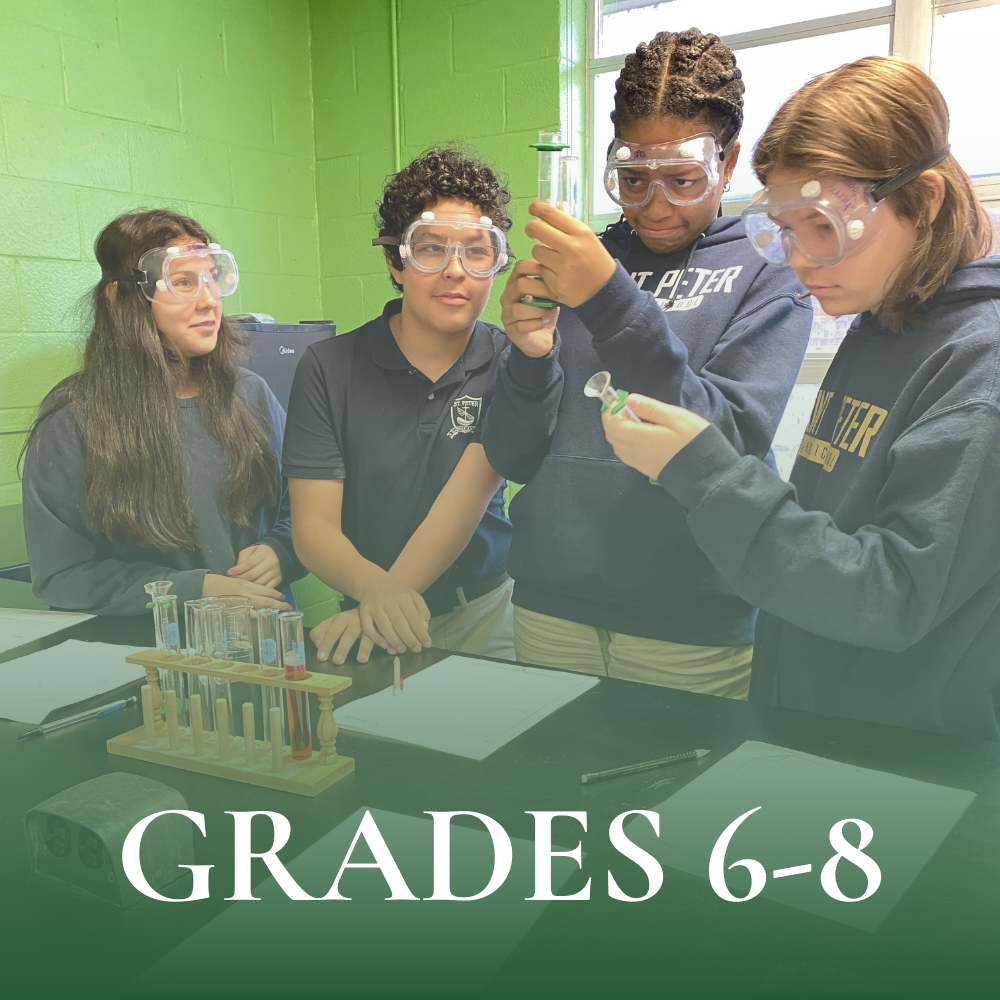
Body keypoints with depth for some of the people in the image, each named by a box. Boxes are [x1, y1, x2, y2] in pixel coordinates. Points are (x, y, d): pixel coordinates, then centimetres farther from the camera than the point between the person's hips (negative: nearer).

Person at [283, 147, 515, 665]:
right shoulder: (328, 367, -3)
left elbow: (467, 495, -13)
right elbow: (312, 527, -8)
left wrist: (396, 590, -28)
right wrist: (377, 590, -29)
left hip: (487, 612, 0)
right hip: (376, 620, 1)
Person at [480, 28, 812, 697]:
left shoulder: (767, 275, 0)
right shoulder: (583, 261, 7)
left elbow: (726, 449, -17)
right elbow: (513, 458, 4)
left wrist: (612, 303, -24)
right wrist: (530, 357, -16)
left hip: (693, 625, -2)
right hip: (552, 605, 3)